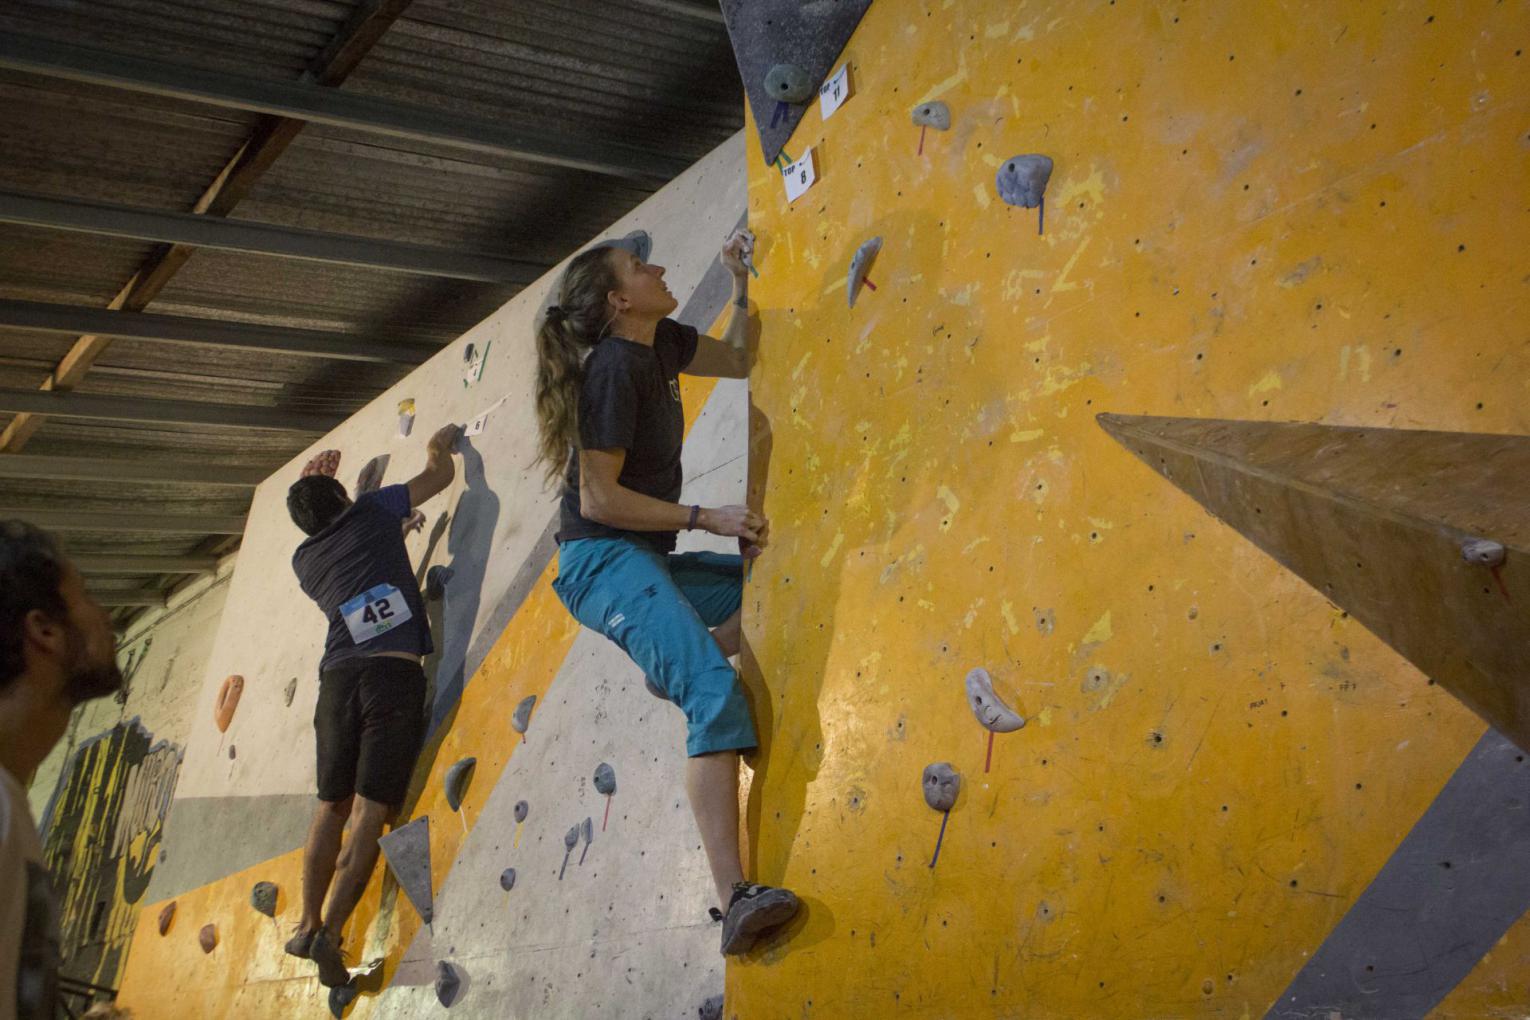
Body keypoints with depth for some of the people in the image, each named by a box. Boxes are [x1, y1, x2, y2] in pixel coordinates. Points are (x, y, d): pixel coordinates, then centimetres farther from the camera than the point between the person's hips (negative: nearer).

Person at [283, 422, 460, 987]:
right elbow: (441, 474, 23)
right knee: (370, 811, -7)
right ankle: (331, 933, -13)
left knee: (331, 807, 15)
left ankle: (309, 925, 14)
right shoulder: (370, 513, 13)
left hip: (338, 678, 4)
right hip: (395, 672, -4)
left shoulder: (305, 559, 22)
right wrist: (439, 444, 43)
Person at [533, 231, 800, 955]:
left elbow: (736, 361, 28)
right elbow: (598, 496, -19)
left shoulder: (660, 344, 11)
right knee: (716, 691, -27)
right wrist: (705, 518, -16)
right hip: (603, 561, -10)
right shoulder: (613, 366, -15)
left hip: (644, 561, 10)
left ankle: (672, 665, 7)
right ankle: (733, 899, -33)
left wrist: (740, 281, 17)